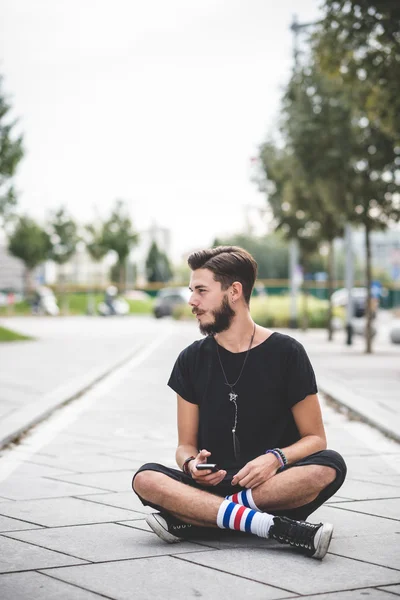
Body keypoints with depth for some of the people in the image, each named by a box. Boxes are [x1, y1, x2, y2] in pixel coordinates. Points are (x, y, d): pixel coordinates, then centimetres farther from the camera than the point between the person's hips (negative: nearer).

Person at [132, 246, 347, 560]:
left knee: (330, 466, -32)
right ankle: (277, 527, -38)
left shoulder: (285, 352, 2)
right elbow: (185, 444, 11)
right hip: (211, 485, 2)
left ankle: (194, 519, -30)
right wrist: (192, 464, -13)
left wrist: (277, 458, -18)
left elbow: (315, 438, 3)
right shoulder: (192, 360, 9)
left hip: (276, 489, -1)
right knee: (146, 478, -27)